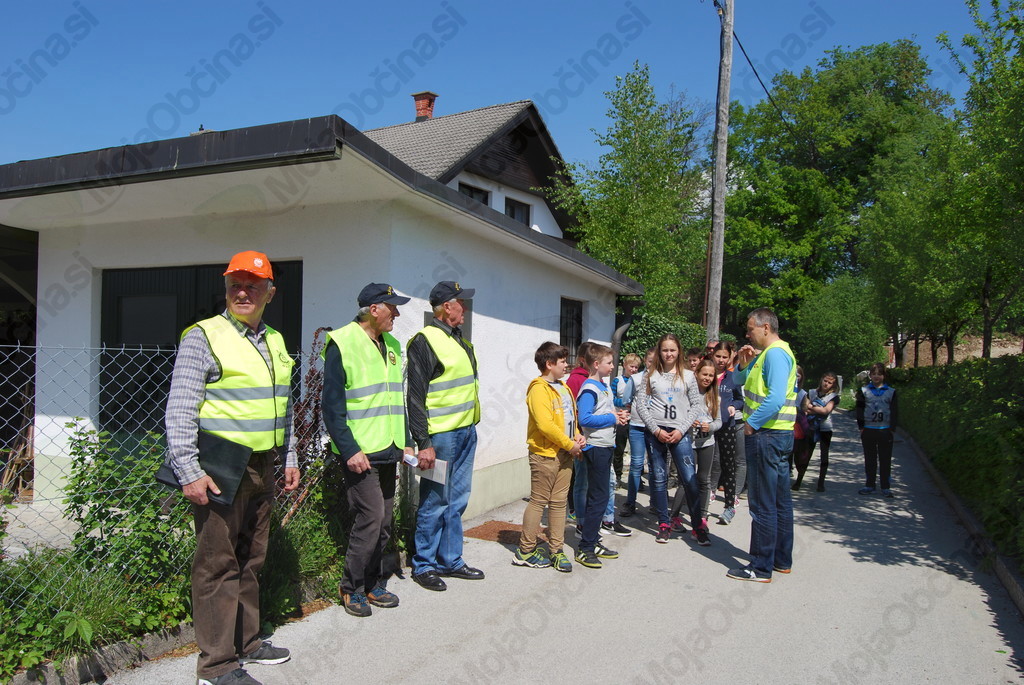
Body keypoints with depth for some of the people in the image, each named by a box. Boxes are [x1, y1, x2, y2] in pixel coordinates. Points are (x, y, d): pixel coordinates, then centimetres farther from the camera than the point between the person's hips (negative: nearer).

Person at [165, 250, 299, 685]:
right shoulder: (203, 337, -8)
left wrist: (290, 458, 17)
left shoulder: (275, 342, 13)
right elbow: (180, 410, -13)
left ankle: (247, 642, 30)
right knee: (218, 564, -1)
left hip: (262, 468, 7)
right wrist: (189, 472, -18)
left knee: (250, 561, 16)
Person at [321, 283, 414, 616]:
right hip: (360, 453, -7)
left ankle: (373, 583, 27)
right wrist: (349, 450, -18)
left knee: (383, 522, 12)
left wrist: (406, 442, 15)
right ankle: (352, 587, 10)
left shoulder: (391, 346, 14)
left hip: (388, 451, 8)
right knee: (370, 517, -9)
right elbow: (332, 404, -13)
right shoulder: (342, 344, -10)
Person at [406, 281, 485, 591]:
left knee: (457, 501, 14)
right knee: (434, 502, 1)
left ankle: (450, 560, 26)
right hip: (441, 435, -8)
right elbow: (415, 397, -16)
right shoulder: (425, 341, -12)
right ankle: (423, 565, 15)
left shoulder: (461, 341, 14)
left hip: (467, 431, 8)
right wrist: (423, 442, -19)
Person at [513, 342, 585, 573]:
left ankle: (556, 550, 19)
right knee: (539, 501, 0)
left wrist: (577, 435, 3)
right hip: (545, 454, -8)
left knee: (559, 502, 11)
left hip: (564, 454, 8)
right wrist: (570, 444, -16)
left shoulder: (563, 387, 15)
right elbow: (545, 424, -23)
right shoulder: (539, 389, -14)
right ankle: (525, 551, 11)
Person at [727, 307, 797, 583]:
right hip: (779, 435, 11)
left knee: (762, 503, -5)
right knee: (780, 499, 15)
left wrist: (752, 424, -17)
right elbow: (742, 382, 24)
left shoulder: (775, 353, -15)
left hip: (767, 435, -11)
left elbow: (775, 398, -26)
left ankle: (761, 567, 2)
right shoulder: (770, 353, 17)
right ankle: (782, 560, 26)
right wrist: (744, 364, 6)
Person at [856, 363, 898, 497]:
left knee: (885, 460, 3)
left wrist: (892, 428, -2)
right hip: (868, 430, 0)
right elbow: (860, 410, 4)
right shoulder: (864, 391, 6)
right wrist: (861, 427, -4)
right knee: (870, 459, 8)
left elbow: (893, 411, 5)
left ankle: (886, 487, 10)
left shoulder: (891, 392, 6)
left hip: (885, 430, 0)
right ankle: (869, 485, 15)